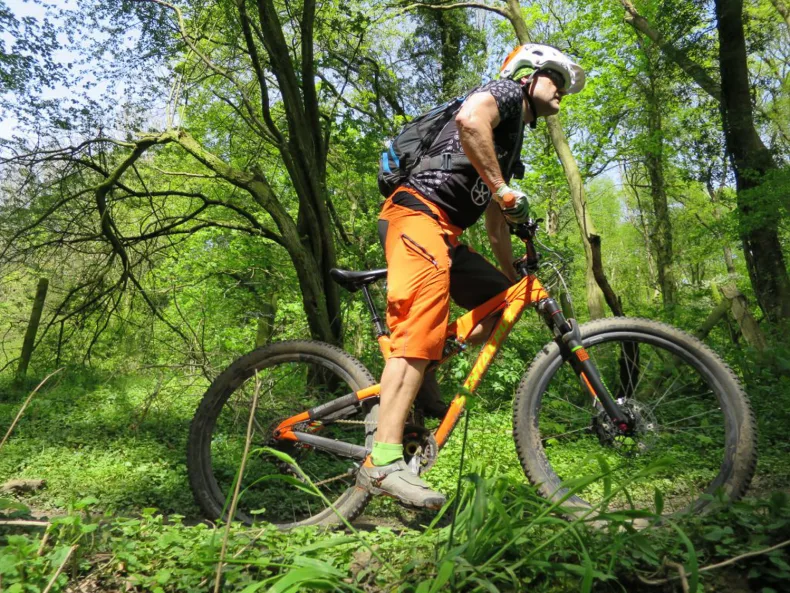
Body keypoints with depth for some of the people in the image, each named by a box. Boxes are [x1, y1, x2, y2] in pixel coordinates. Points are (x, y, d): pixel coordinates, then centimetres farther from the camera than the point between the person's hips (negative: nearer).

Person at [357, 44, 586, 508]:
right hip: (418, 214, -10)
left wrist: (516, 274, 29)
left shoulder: (512, 146, 31)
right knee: (422, 328, -22)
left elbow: (496, 222, 32)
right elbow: (469, 119, -20)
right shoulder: (506, 91, 6)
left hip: (445, 234, 10)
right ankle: (383, 463, -25)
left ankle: (424, 371, 2)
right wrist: (504, 189, -15)